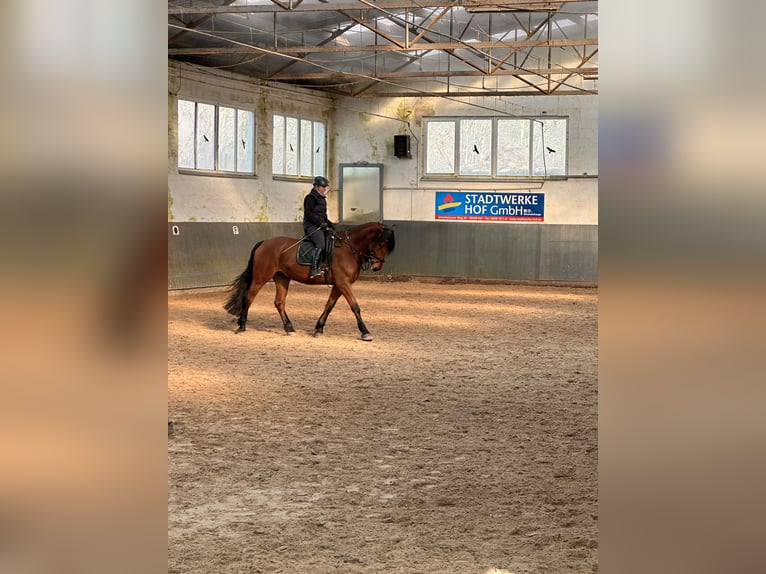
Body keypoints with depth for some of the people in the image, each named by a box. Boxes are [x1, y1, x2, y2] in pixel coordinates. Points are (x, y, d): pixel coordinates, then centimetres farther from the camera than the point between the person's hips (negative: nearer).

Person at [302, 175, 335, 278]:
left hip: (320, 227, 10)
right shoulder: (311, 198, -7)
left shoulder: (322, 198, 23)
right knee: (320, 244, -29)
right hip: (312, 226, -10)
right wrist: (320, 222, -22)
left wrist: (330, 224, 16)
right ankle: (314, 270, -38)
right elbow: (309, 214, -15)